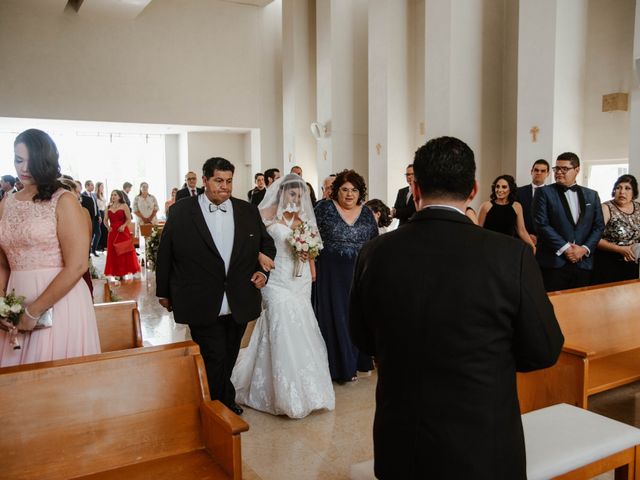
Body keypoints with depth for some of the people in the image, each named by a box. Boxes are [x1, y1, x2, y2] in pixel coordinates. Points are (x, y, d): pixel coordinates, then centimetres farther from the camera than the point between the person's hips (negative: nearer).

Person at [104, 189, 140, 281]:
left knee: (125, 252, -3)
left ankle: (126, 272, 3)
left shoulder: (124, 206, 0)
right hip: (112, 232, 4)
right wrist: (108, 227, -5)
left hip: (123, 232, -4)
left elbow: (129, 219, -4)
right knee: (113, 252, 4)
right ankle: (115, 273, 11)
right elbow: (106, 220, 13)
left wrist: (123, 226, -19)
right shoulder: (109, 207, 12)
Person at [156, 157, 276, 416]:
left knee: (228, 359, 18)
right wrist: (164, 292, 6)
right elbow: (165, 254, 2)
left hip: (239, 304, 4)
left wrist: (263, 271, -2)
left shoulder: (248, 211, 4)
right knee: (214, 358, -4)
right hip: (202, 306, -4)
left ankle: (224, 403, 40)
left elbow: (267, 245, 15)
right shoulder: (181, 211, -5)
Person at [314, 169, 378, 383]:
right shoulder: (324, 208, -4)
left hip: (360, 275, 3)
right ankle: (340, 365, 17)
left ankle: (357, 361, 27)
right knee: (335, 317, 4)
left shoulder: (367, 213, 5)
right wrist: (312, 267, -11)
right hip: (331, 274, -3)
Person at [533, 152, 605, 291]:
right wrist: (565, 248, -13)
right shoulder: (544, 192, 1)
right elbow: (542, 224, -8)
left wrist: (585, 248, -6)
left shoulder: (592, 195, 13)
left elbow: (599, 226, 10)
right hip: (554, 262, -4)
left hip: (583, 263, 4)